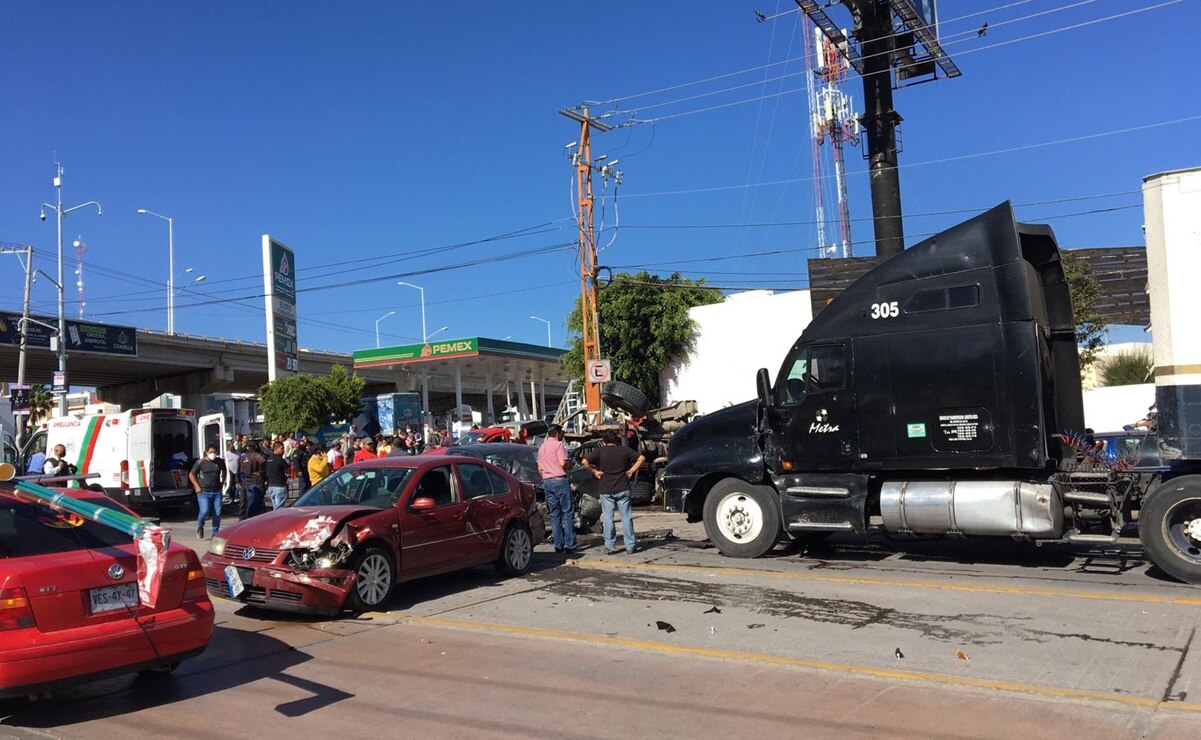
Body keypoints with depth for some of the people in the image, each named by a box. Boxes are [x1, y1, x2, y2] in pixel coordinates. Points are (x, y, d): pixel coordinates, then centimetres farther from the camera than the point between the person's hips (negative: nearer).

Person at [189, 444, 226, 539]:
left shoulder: (220, 462, 6)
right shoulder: (201, 462, -4)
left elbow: (224, 471, 27)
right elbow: (191, 475, 3)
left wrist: (222, 482, 18)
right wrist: (197, 486, -5)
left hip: (216, 491, 3)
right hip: (204, 492, -3)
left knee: (217, 513, 0)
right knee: (204, 511, -14)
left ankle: (215, 533, 14)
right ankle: (200, 527, 18)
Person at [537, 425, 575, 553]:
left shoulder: (541, 447, 17)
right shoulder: (558, 445, -6)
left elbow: (539, 468, 19)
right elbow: (562, 463, -15)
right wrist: (569, 465, 5)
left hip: (547, 481, 7)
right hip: (559, 479, -7)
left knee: (554, 515, 9)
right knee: (568, 512, -3)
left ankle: (558, 545, 8)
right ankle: (569, 544, -7)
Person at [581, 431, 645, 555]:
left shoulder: (599, 451, -2)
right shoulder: (624, 450, 3)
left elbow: (584, 462, -11)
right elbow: (641, 458, 0)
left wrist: (594, 471, -1)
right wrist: (632, 470, 2)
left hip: (606, 490, -1)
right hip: (623, 489, 1)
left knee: (608, 518, 5)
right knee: (626, 517, 6)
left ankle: (610, 546, 6)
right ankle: (630, 546, 9)